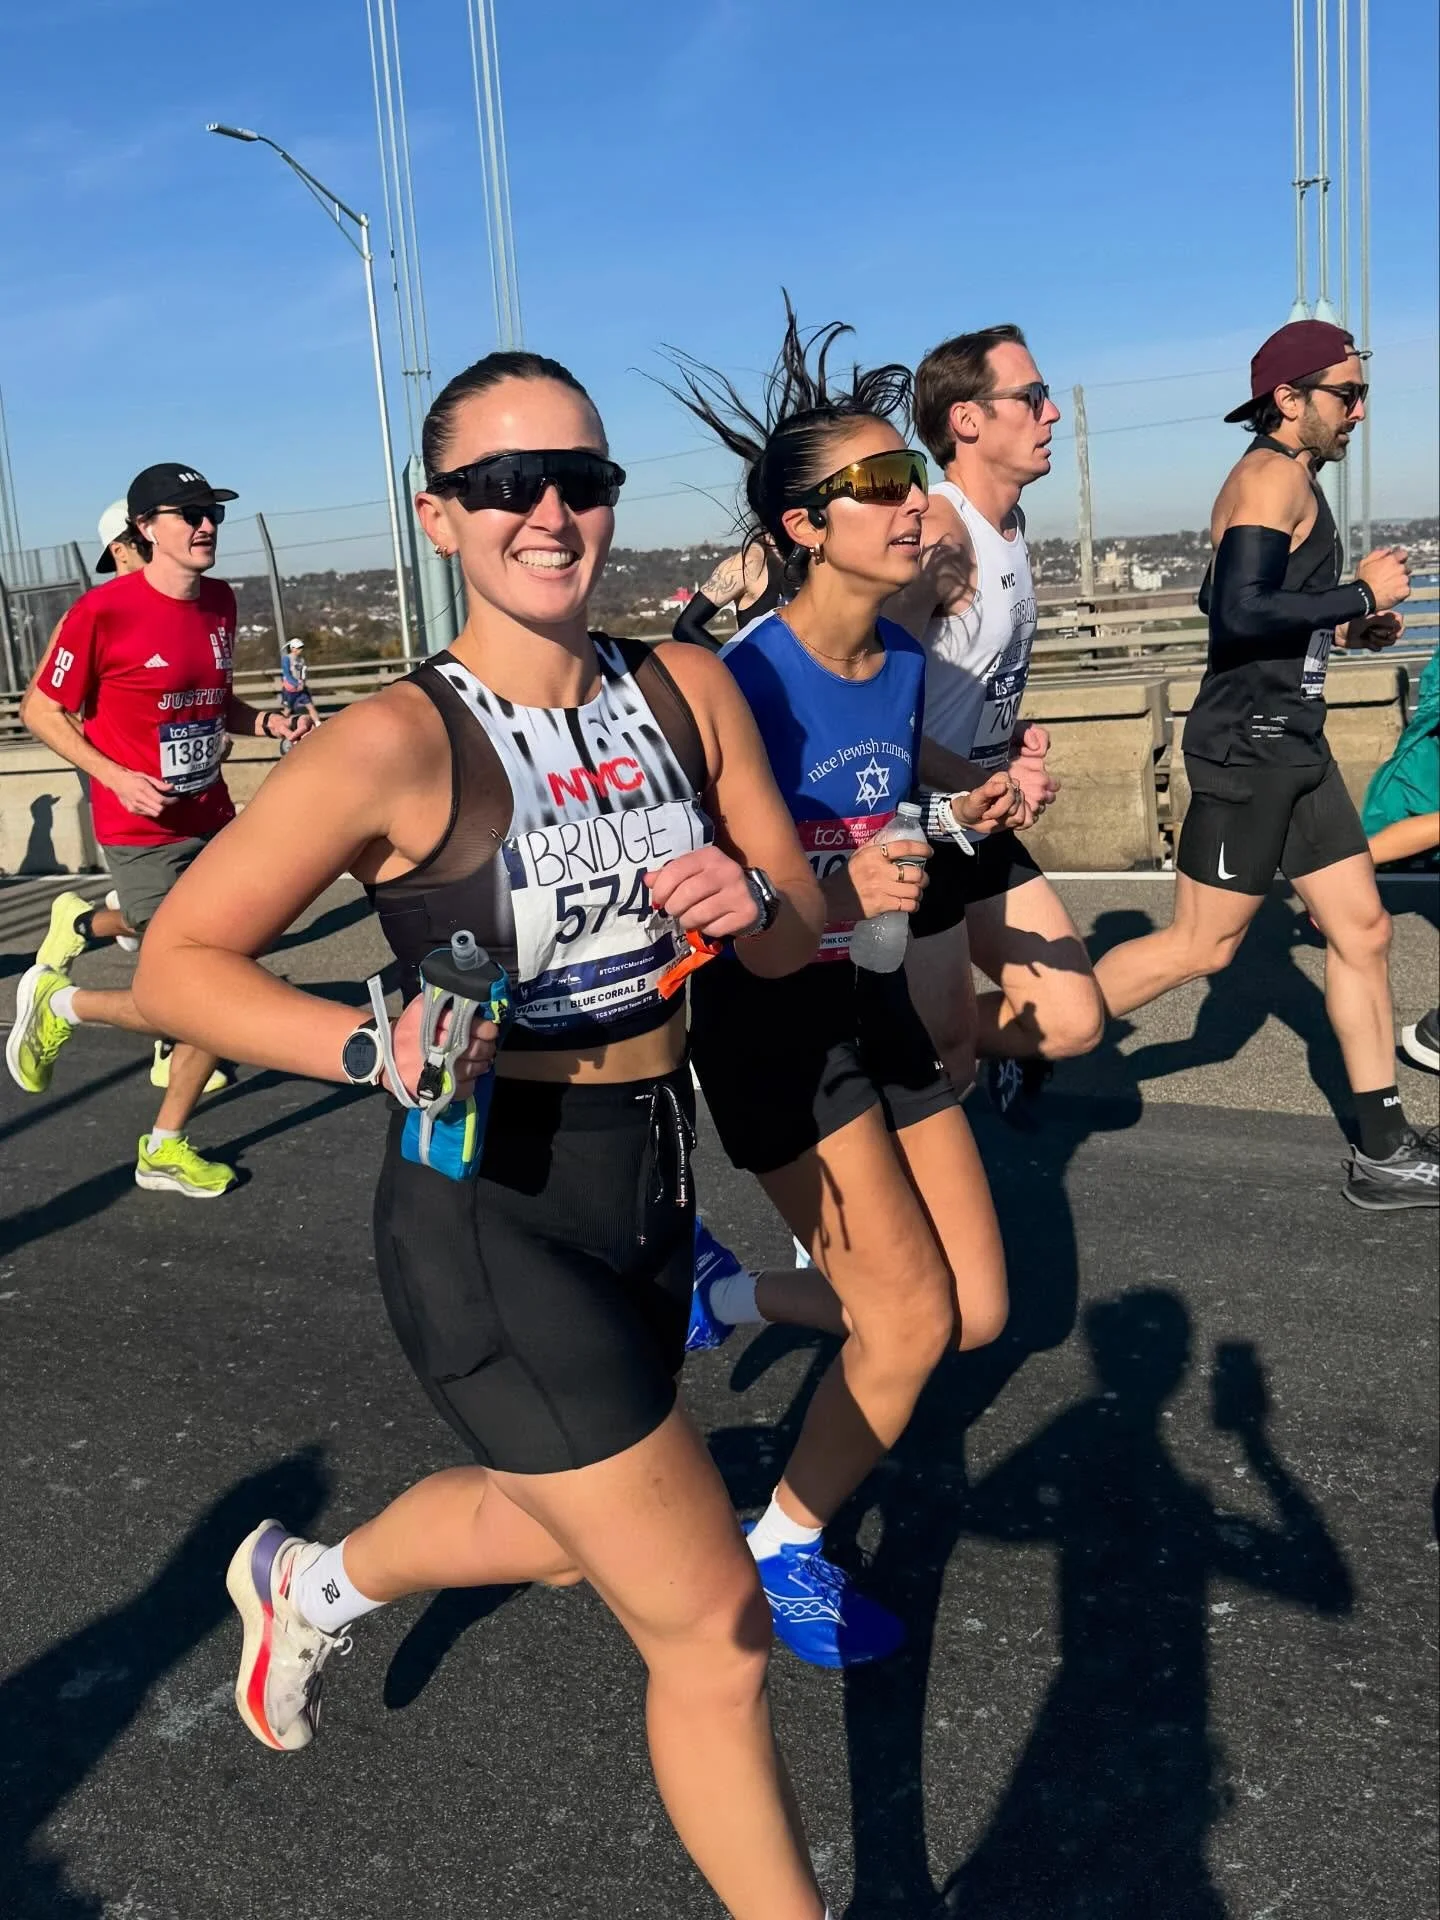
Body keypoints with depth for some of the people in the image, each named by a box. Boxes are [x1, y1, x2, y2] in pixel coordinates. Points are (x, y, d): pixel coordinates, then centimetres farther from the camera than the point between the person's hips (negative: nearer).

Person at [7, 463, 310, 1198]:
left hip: (212, 821, 7)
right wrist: (116, 776, -18)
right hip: (143, 834, -7)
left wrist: (263, 722, 0)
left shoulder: (220, 602, 5)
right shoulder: (104, 610, -15)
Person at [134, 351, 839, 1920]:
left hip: (652, 1177, 7)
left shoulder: (687, 691, 0)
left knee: (566, 1526, 31)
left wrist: (745, 900, -16)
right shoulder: (402, 742, -18)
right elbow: (179, 958, -13)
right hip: (491, 1214, -7)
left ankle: (312, 1581, 60)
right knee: (711, 1626, 1)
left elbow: (796, 941, 6)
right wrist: (375, 1047, -28)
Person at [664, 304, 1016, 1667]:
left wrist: (967, 818, -2)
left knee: (977, 1313, 8)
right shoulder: (748, 680, -21)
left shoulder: (903, 662, 2)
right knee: (911, 1323, -6)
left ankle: (729, 1290, 31)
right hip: (768, 1017, -7)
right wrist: (832, 900, -34)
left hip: (873, 1002, 7)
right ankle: (783, 1545, 20)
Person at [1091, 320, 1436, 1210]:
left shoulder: (1287, 480, 17)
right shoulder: (1276, 476, -14)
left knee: (1362, 931, 8)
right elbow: (1240, 611, -27)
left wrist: (1341, 628, 16)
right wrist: (1360, 593, -18)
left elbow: (1224, 599, 24)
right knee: (1200, 946, -3)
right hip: (1249, 745, -10)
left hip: (1291, 744, 10)